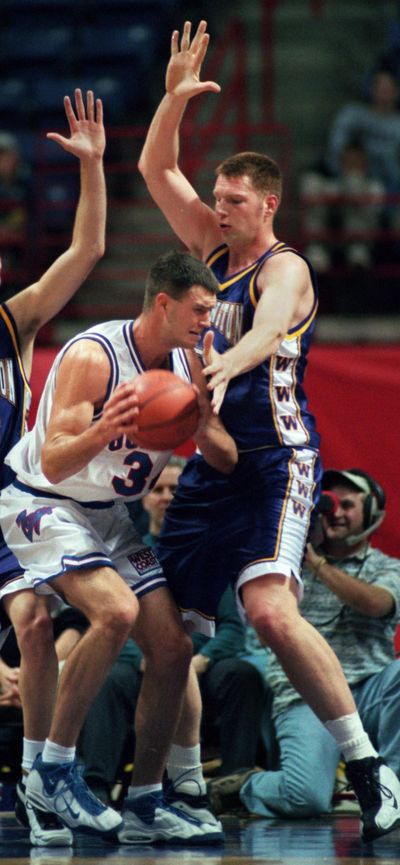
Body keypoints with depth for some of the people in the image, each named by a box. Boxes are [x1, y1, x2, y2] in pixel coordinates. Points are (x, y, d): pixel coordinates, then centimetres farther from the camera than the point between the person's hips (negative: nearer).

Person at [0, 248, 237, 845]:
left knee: (172, 649, -2)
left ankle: (145, 804, 9)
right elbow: (53, 463, -29)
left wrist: (205, 427, -19)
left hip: (111, 516, 8)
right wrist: (104, 430, -50)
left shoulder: (187, 364, -1)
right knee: (117, 611, -32)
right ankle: (52, 769, -20)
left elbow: (226, 461, 5)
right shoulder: (93, 356, -24)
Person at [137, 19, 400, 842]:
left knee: (271, 610, -26)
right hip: (211, 463, 8)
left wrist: (223, 367, -51)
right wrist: (176, 97, -2)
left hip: (276, 463, -8)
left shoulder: (284, 269, -8)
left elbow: (268, 329, -30)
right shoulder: (212, 249, 14)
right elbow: (156, 170, 14)